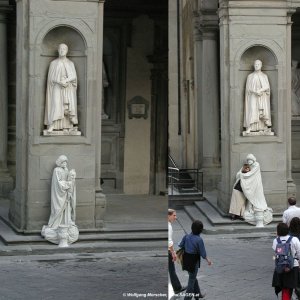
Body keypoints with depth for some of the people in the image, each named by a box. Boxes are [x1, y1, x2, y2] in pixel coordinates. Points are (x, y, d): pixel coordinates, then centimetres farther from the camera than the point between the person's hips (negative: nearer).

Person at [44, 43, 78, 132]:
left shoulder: (70, 63, 12)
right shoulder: (53, 63, 7)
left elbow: (73, 76, 1)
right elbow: (51, 78, 0)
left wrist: (65, 81, -17)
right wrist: (60, 82, -16)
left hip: (68, 89, 2)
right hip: (57, 89, -2)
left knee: (66, 109, -9)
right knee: (55, 105, -17)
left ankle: (65, 127, -7)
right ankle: (51, 126, -23)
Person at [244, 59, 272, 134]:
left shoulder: (264, 76, 11)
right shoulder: (250, 76, 8)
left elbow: (267, 87, 0)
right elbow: (248, 88, -1)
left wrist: (260, 90, -18)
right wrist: (255, 92, -18)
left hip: (262, 98, 1)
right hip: (253, 98, -1)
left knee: (262, 113, -10)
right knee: (252, 110, -16)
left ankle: (261, 128, -7)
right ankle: (249, 128, -23)